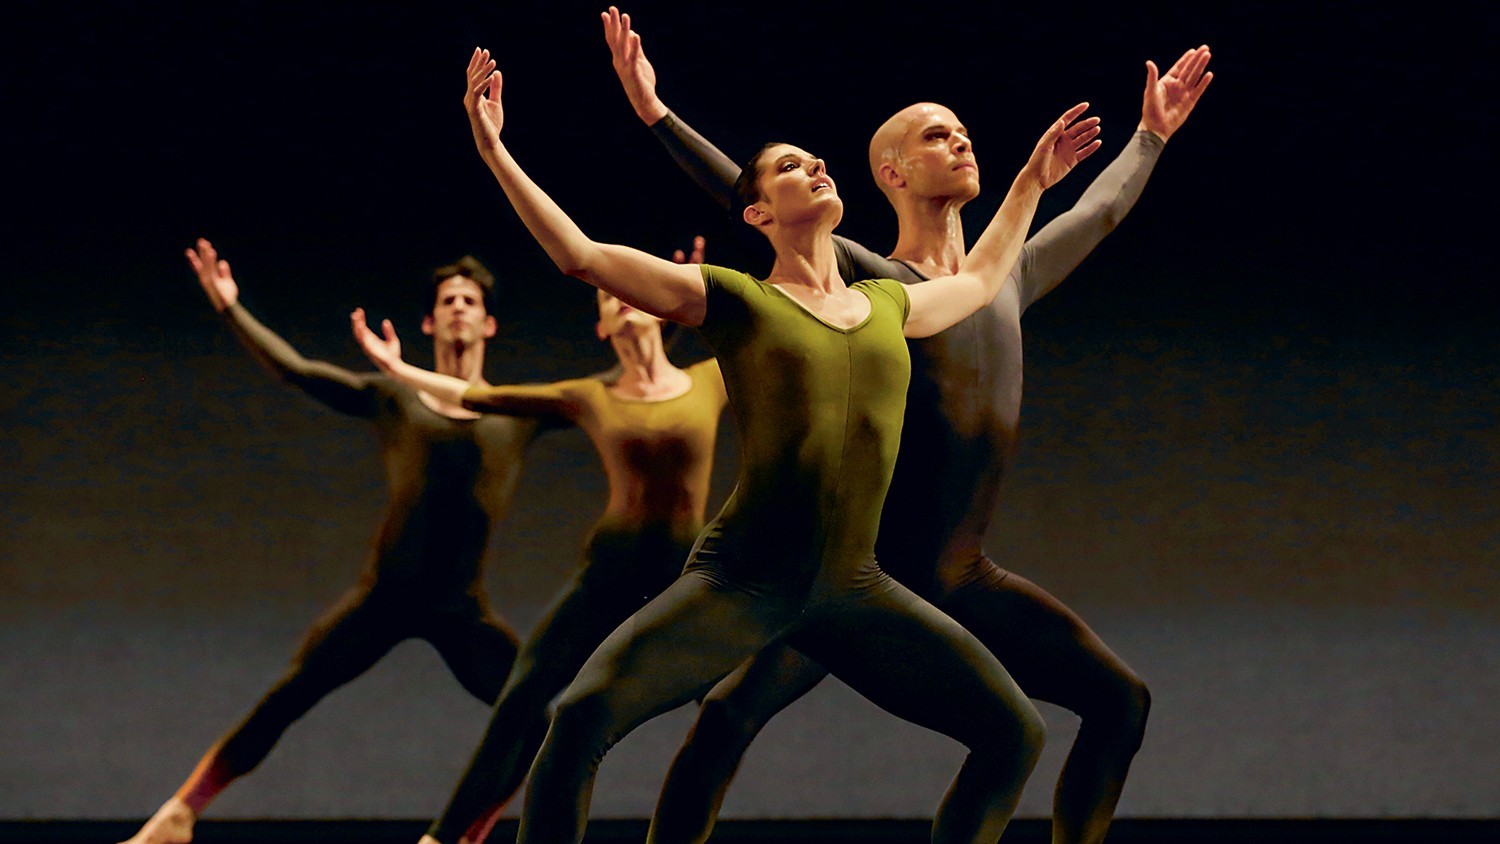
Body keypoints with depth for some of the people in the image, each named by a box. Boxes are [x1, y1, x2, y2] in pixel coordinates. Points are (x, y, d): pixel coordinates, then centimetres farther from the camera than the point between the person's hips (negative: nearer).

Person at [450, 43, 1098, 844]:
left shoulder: (889, 305, 16)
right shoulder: (733, 300, 3)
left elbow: (978, 279, 38)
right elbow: (581, 254, 0)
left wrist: (1033, 180, 44)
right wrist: (494, 153, -4)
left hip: (851, 592, 5)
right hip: (742, 578, -5)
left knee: (1013, 732, -1)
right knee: (582, 714, -26)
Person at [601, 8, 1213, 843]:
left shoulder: (1008, 278, 13)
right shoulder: (868, 280, -3)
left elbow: (1101, 211, 29)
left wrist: (1151, 135, 42)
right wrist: (659, 116, -21)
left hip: (963, 583, 6)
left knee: (1120, 699, 4)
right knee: (730, 713, -23)